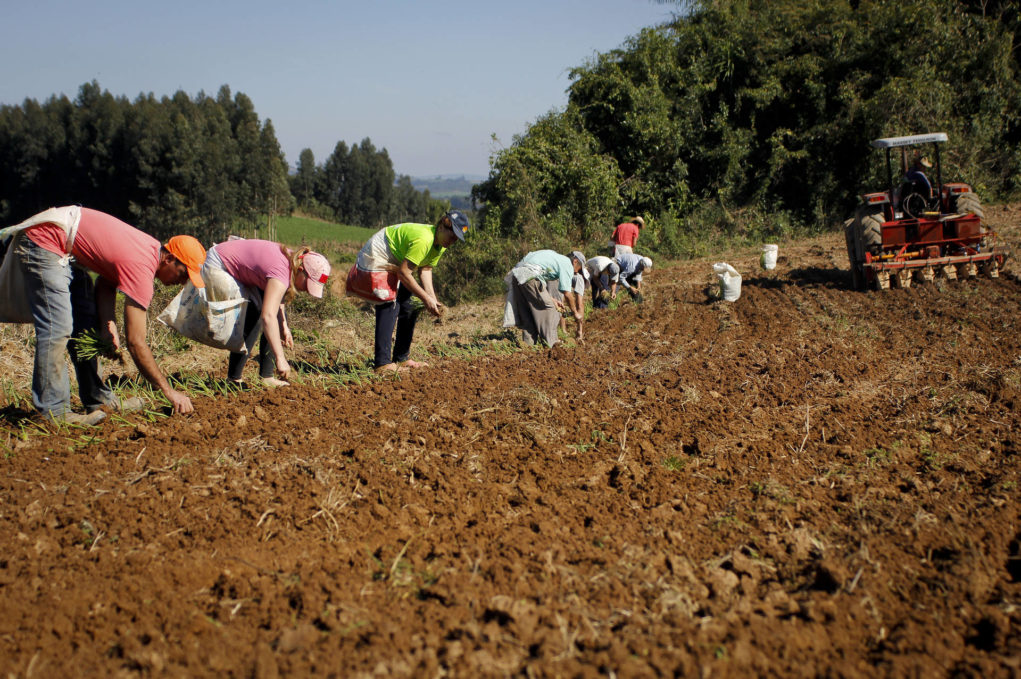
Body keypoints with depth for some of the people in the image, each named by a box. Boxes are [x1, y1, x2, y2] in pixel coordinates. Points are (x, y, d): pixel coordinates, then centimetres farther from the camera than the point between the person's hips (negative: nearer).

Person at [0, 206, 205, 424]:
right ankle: (53, 410, -13)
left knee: (86, 324, 10)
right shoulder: (142, 267, -27)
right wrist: (169, 391, -22)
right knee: (57, 328, -16)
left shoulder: (152, 248, 0)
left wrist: (108, 324, -11)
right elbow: (135, 342, -26)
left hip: (67, 253, 10)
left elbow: (106, 283, 7)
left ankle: (98, 399, 15)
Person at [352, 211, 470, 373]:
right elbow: (403, 273, -32)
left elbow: (425, 269, 0)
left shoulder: (440, 243, -2)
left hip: (394, 264, 11)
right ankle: (382, 363, -22)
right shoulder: (423, 239, -33)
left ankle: (401, 359, 16)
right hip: (375, 260, -11)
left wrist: (433, 298, -13)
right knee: (389, 307, -20)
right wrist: (426, 298, -27)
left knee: (409, 307, 8)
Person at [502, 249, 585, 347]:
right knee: (548, 308, 1)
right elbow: (567, 294, -1)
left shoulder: (557, 258, 31)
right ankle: (551, 341, 4)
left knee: (526, 311, 16)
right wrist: (575, 313, 10)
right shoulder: (568, 265, 5)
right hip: (529, 276, -9)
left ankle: (529, 342, 19)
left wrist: (552, 300, 33)